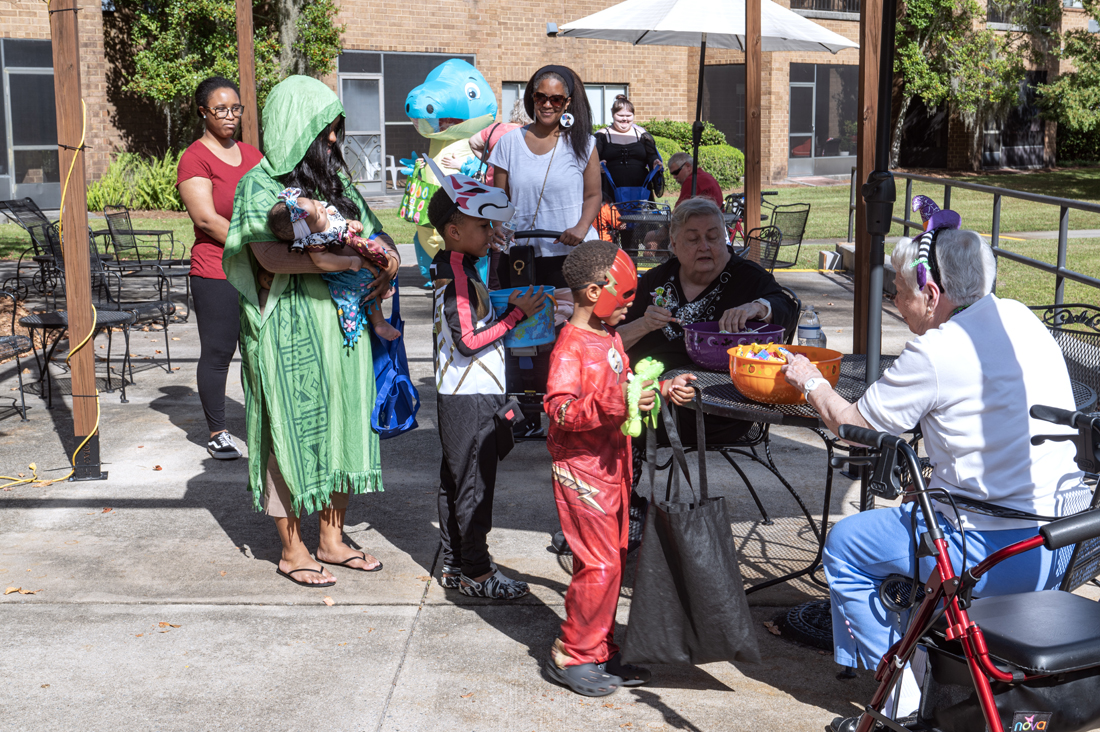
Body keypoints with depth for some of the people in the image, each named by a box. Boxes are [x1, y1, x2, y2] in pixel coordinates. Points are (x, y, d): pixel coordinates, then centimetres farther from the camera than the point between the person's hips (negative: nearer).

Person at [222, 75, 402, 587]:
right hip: (289, 328, -7)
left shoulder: (334, 179, 13)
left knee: (340, 420, 10)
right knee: (293, 425, 1)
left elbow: (370, 230, 14)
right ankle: (292, 549, 14)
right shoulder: (260, 185, -8)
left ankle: (332, 538, 23)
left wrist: (387, 255, -10)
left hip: (341, 323, 7)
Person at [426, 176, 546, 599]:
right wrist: (517, 314, -19)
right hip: (471, 398, -10)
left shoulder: (448, 266, 11)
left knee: (454, 479, 15)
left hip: (456, 394, 10)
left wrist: (504, 306, 8)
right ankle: (475, 573, 8)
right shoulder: (458, 277, -19)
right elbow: (467, 341, -23)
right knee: (474, 483, -1)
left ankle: (454, 564, 25)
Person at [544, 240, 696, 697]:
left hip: (612, 465, 10)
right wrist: (614, 406, -35)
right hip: (582, 469, -10)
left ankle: (601, 652, 25)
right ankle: (572, 656, 8)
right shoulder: (571, 346, -18)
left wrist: (662, 389, 15)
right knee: (599, 564, -7)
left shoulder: (611, 338, 14)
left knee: (612, 560, 14)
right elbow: (560, 408, -27)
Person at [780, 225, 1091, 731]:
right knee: (919, 513, 32)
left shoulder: (934, 353, -15)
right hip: (1071, 535, 8)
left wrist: (810, 381, 16)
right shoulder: (1020, 318, 8)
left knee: (844, 545, 10)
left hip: (1001, 555, -8)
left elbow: (852, 425, -2)